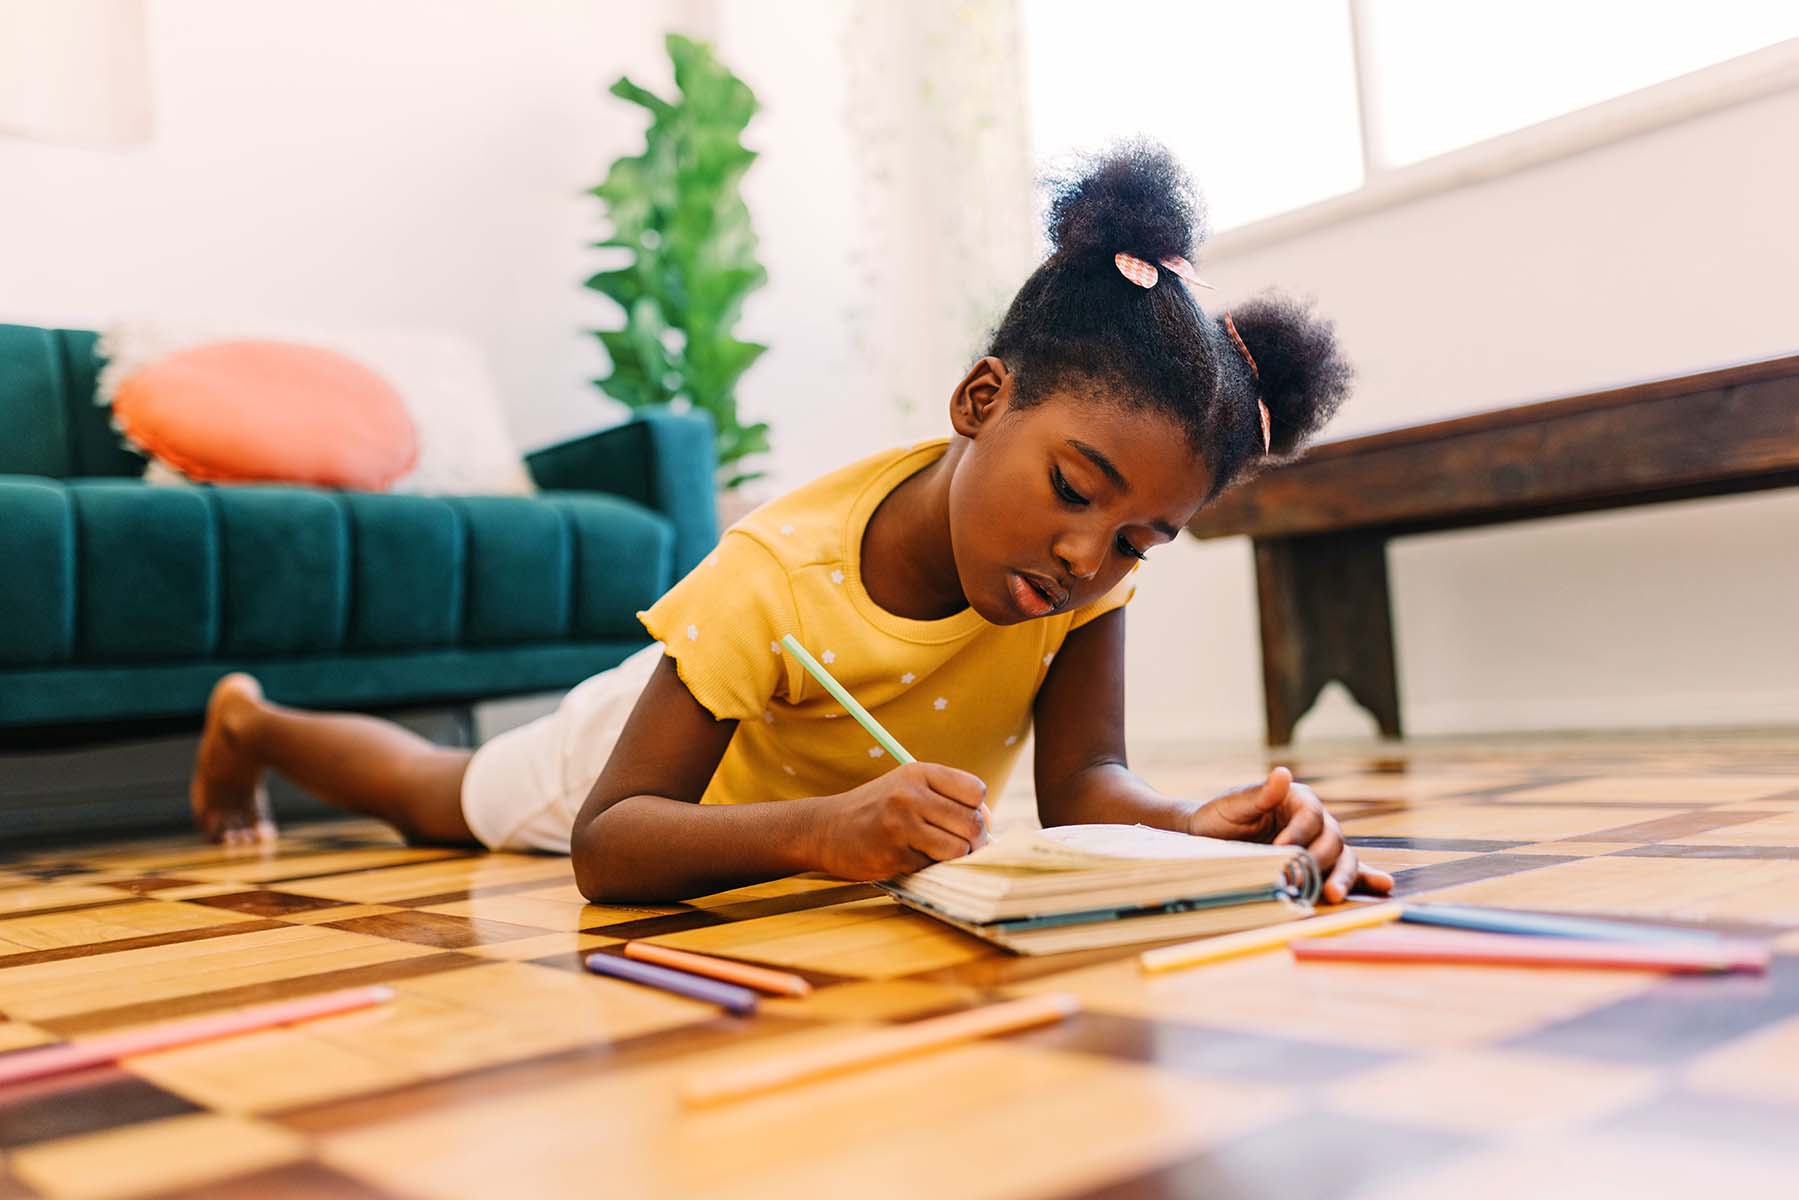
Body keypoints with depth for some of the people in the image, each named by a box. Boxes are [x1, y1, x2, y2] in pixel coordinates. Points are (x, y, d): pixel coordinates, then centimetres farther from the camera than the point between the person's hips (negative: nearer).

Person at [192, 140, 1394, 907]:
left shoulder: (1095, 566, -32)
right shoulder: (778, 578, -46)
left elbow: (1083, 777, -34)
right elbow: (607, 840, -47)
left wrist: (1194, 822, -56)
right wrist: (823, 829, -65)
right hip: (698, 762, -3)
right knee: (437, 797, 27)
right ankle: (252, 720, 54)